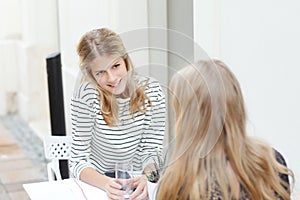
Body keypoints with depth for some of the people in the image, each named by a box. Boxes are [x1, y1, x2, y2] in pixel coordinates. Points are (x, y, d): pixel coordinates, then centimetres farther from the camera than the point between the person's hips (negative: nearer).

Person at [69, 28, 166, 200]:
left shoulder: (152, 91, -8)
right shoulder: (86, 95, -16)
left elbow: (151, 152, -5)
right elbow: (78, 161, -14)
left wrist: (145, 178, -27)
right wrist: (106, 183, -34)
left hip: (135, 184, 2)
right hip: (95, 183, -2)